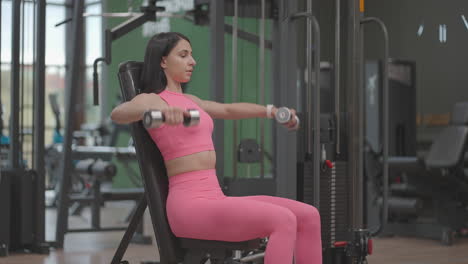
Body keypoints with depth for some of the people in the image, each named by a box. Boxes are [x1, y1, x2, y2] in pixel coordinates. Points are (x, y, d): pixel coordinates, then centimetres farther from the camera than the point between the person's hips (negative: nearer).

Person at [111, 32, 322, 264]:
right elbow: (118, 113, -28)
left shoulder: (187, 100, 22)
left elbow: (228, 110, 41)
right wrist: (159, 110, -48)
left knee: (308, 216, 1)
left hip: (214, 200, 9)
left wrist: (271, 111, 47)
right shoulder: (150, 99, -4)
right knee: (283, 221, -26)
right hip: (190, 206, -9)